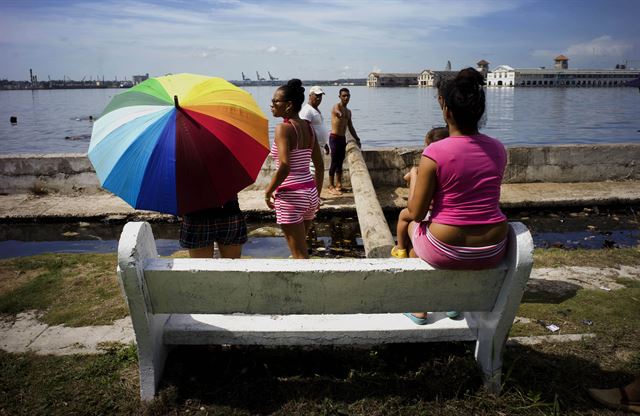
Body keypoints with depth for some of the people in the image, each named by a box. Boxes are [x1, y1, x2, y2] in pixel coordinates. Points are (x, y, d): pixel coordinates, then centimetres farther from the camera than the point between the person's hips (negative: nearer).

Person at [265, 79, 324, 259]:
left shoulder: (283, 128, -13)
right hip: (310, 193, 8)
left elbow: (284, 167, -24)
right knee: (299, 248, 23)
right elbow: (320, 165, 11)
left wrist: (268, 192, -11)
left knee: (300, 254, 1)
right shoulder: (308, 126, 9)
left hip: (291, 196, -8)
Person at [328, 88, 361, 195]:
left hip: (343, 138, 8)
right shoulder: (336, 107, -9)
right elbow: (341, 114, -35)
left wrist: (357, 139, 19)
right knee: (334, 163, -6)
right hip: (335, 138, -8)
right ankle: (331, 186, 0)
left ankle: (339, 184, 20)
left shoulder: (348, 111, 17)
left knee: (340, 162, 12)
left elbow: (350, 127, 22)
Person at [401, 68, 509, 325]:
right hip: (493, 252, 5)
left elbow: (416, 213, -12)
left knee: (413, 225, 28)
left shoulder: (435, 153, -18)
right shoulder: (498, 149, -1)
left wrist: (414, 177, 6)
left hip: (447, 252, -4)